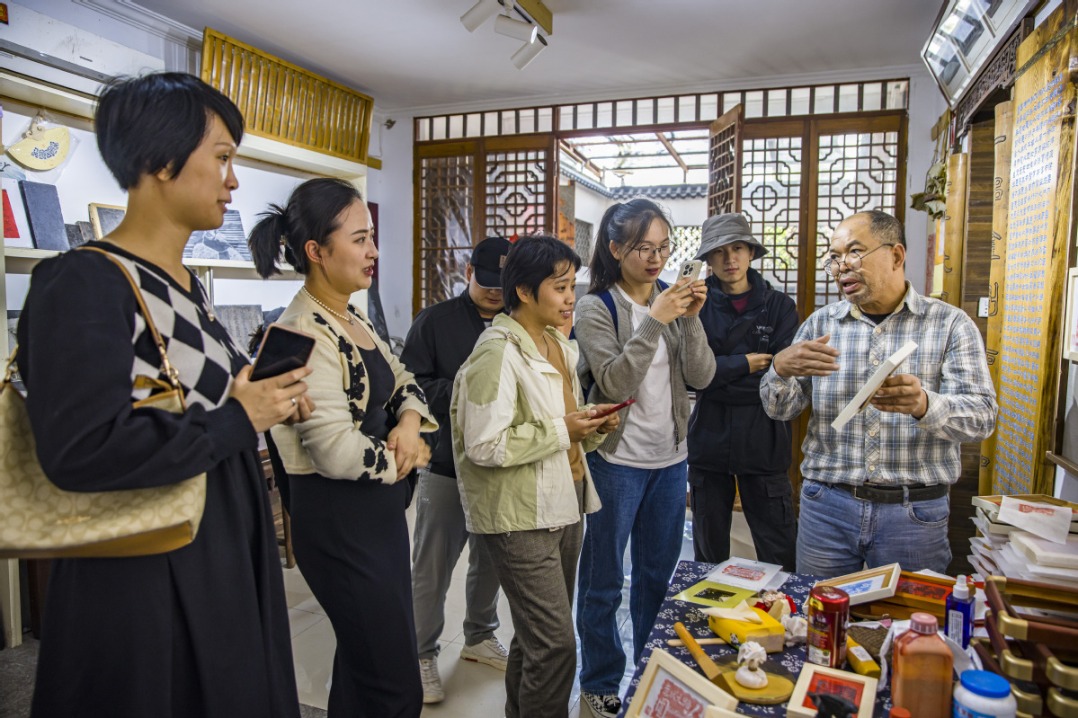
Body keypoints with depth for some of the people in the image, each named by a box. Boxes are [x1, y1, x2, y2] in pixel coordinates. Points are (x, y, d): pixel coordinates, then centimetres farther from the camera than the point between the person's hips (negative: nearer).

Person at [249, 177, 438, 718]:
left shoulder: (353, 321, 9)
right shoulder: (304, 334, -20)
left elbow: (402, 382, 15)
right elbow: (338, 453, -26)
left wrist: (409, 423, -7)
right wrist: (406, 458, -9)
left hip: (380, 513, 9)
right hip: (340, 524, -9)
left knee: (363, 665, 22)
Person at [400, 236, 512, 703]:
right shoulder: (436, 322, -6)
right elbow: (412, 385, -11)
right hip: (446, 466, -3)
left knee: (490, 560, 20)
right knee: (433, 566, 9)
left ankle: (480, 637, 42)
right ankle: (423, 655, 28)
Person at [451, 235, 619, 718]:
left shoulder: (557, 344, 11)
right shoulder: (498, 351, -17)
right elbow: (483, 446, -23)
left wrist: (590, 425, 2)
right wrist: (562, 430, -18)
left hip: (563, 506, 9)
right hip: (520, 518, -9)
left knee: (536, 635, 21)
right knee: (555, 644, -6)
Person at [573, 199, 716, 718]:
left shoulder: (671, 299, 5)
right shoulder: (597, 307, -9)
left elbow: (701, 377, -3)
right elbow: (614, 383, -19)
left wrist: (692, 319, -17)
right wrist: (654, 322, -25)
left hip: (670, 457, 5)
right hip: (618, 458, -5)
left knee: (658, 573, 19)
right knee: (604, 582, 8)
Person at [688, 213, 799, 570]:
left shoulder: (779, 306, 3)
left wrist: (719, 374, -12)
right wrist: (745, 365, -13)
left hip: (764, 445, -1)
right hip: (709, 443, 1)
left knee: (781, 556, 3)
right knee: (709, 552, 15)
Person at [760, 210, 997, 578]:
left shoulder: (951, 324, -2)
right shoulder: (820, 323, 4)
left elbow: (981, 416, -11)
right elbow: (780, 409, 1)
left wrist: (924, 404, -33)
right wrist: (781, 368, -22)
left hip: (915, 513, -1)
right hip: (827, 503, 2)